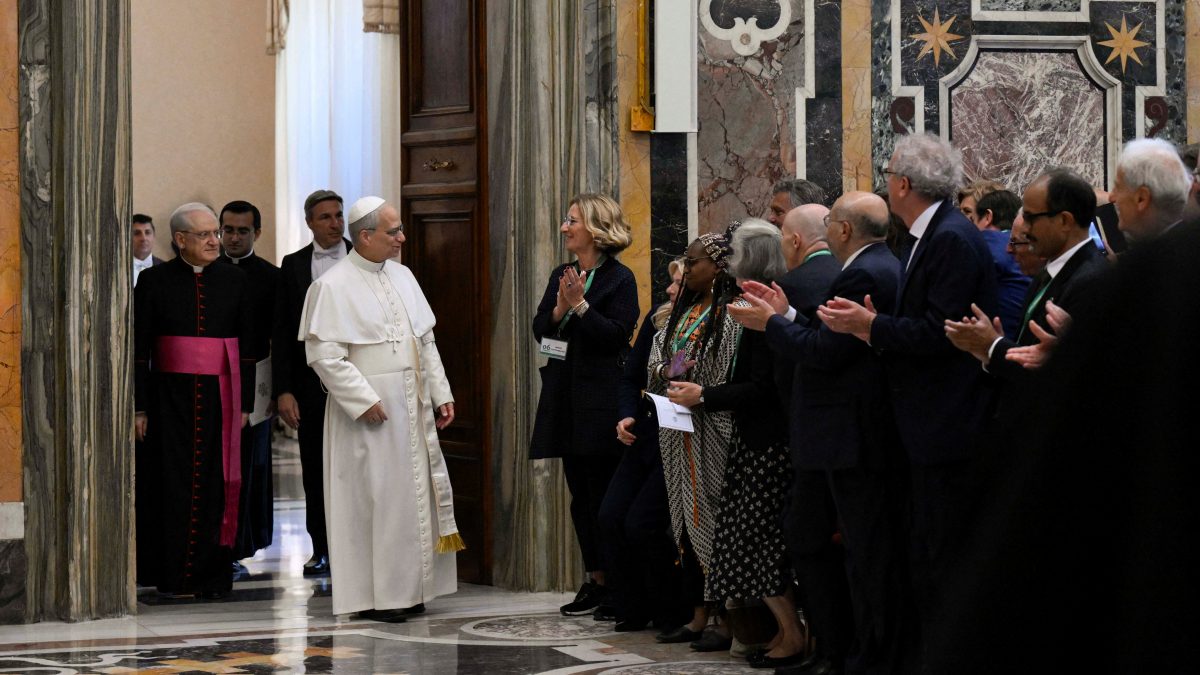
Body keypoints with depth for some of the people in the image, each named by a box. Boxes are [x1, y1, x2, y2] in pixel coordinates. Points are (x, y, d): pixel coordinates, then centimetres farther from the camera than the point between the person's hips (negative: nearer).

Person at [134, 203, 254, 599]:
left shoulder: (234, 280, 7)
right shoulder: (155, 281, 1)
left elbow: (247, 344, 9)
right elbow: (139, 347, 1)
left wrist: (245, 403, 4)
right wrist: (139, 407, -3)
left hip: (221, 396, 1)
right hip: (171, 398, -1)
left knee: (216, 485, 0)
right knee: (174, 485, -1)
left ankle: (214, 577, 6)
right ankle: (174, 577, 6)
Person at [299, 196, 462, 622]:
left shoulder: (401, 276, 11)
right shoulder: (333, 286, -11)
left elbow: (426, 341, 15)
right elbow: (324, 354, -15)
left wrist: (441, 393, 9)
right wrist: (364, 400, -18)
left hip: (412, 409, 7)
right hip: (369, 411, -7)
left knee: (413, 495, 9)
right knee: (372, 499, -4)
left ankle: (407, 589, 17)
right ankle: (372, 596, 2)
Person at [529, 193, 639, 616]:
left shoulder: (619, 279, -7)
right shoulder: (561, 276, 14)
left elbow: (617, 334, -14)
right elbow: (539, 331, 10)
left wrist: (581, 306, -19)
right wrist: (558, 310, -9)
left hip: (602, 402, -7)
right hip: (567, 399, 7)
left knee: (604, 494, -4)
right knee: (581, 494, 8)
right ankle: (595, 578, 14)